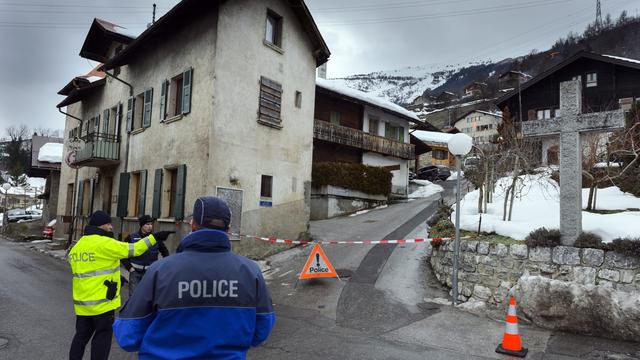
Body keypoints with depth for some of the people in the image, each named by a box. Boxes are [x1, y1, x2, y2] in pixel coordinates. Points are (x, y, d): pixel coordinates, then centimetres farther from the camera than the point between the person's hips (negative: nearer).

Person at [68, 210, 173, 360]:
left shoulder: (76, 247, 10)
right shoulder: (105, 243, -16)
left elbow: (86, 270, 16)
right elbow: (132, 250, -18)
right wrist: (154, 237, -12)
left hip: (82, 303, 8)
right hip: (102, 302, -7)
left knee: (81, 335, 20)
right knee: (102, 336, 6)